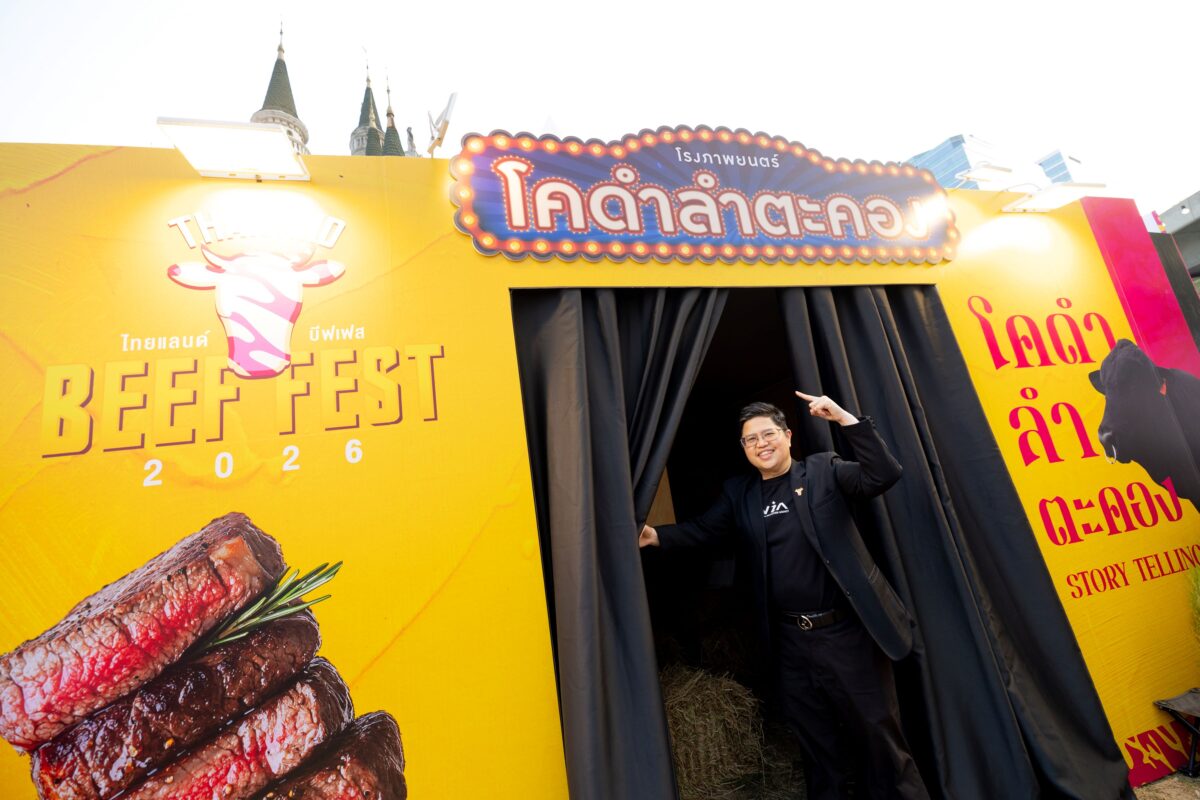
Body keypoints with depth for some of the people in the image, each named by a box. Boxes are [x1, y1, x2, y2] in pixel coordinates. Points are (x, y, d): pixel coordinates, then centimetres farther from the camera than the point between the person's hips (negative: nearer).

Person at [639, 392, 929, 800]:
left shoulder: (824, 470, -3)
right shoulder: (738, 492, 5)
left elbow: (883, 475, -14)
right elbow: (703, 528, 0)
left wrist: (846, 419, -23)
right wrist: (657, 535, -17)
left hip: (846, 630, -3)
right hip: (790, 640, 3)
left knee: (879, 733, 15)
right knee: (816, 741, 21)